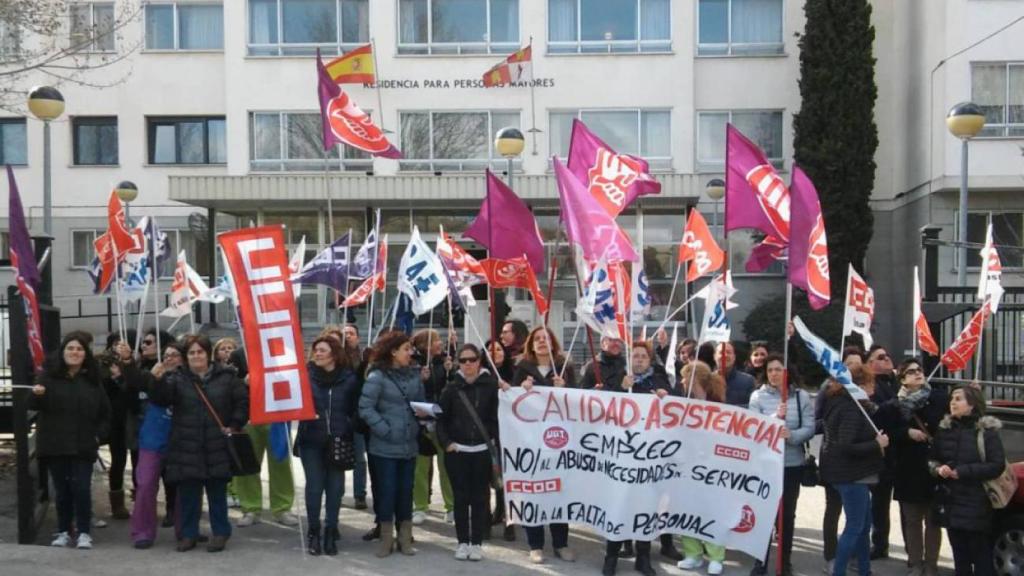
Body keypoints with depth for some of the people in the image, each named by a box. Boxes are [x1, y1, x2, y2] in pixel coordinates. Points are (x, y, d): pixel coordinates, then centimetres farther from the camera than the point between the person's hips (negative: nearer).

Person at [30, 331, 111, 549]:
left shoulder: (92, 378, 4)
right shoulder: (49, 374, 0)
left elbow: (105, 411, 8)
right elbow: (33, 406, -6)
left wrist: (100, 435, -3)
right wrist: (36, 395, -28)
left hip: (83, 445, 0)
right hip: (55, 444, 0)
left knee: (81, 488, -4)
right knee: (62, 489, 7)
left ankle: (84, 532, 6)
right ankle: (63, 531, 20)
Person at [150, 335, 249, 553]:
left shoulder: (226, 377, 2)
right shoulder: (178, 379, 3)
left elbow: (243, 400, 6)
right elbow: (159, 399, -11)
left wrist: (235, 425, -2)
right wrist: (158, 379, -29)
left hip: (217, 446, -1)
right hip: (187, 447, 1)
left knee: (217, 492, 7)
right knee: (188, 493, 6)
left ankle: (220, 532, 18)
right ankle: (188, 534, 18)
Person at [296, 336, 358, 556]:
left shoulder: (349, 378, 0)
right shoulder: (306, 375, -2)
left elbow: (355, 410, 5)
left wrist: (349, 433, -3)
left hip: (338, 441, 1)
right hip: (311, 440, -1)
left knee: (335, 487, 6)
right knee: (314, 486, 1)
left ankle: (330, 533, 17)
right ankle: (313, 532, 16)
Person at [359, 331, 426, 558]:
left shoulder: (414, 374, 7)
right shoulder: (378, 376, -10)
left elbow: (421, 403, 15)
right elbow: (365, 409, -14)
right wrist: (385, 430, -16)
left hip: (409, 444, 5)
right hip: (385, 446, -5)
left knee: (406, 491, 11)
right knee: (386, 491, 3)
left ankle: (405, 538, 21)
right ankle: (386, 539, 16)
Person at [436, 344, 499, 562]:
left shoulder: (490, 386, -1)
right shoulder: (452, 387, 2)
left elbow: (497, 416, -2)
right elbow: (441, 418, 4)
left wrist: (494, 440, -11)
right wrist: (446, 442, -5)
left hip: (482, 451, -1)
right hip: (457, 451, 1)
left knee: (480, 498, 4)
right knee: (461, 498, 6)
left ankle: (476, 543, 14)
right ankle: (462, 542, 16)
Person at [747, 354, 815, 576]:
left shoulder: (802, 396, -1)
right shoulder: (758, 396, -2)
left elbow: (809, 429, -6)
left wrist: (791, 435, -25)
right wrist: (775, 417, -26)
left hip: (793, 463, 1)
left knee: (788, 513, 11)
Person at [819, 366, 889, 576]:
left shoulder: (841, 403, 10)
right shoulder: (851, 410, -20)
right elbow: (846, 447, -27)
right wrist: (877, 444, -18)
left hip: (855, 474, 10)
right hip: (852, 475, -10)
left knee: (864, 524, 18)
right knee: (855, 527, -2)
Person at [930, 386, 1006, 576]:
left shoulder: (987, 431, -8)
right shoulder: (945, 429, 8)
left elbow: (997, 466, -13)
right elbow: (932, 459, 16)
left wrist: (962, 472, -18)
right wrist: (938, 469, -7)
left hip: (977, 505, -5)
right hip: (952, 503, 5)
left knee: (981, 556, 0)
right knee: (959, 554, 14)